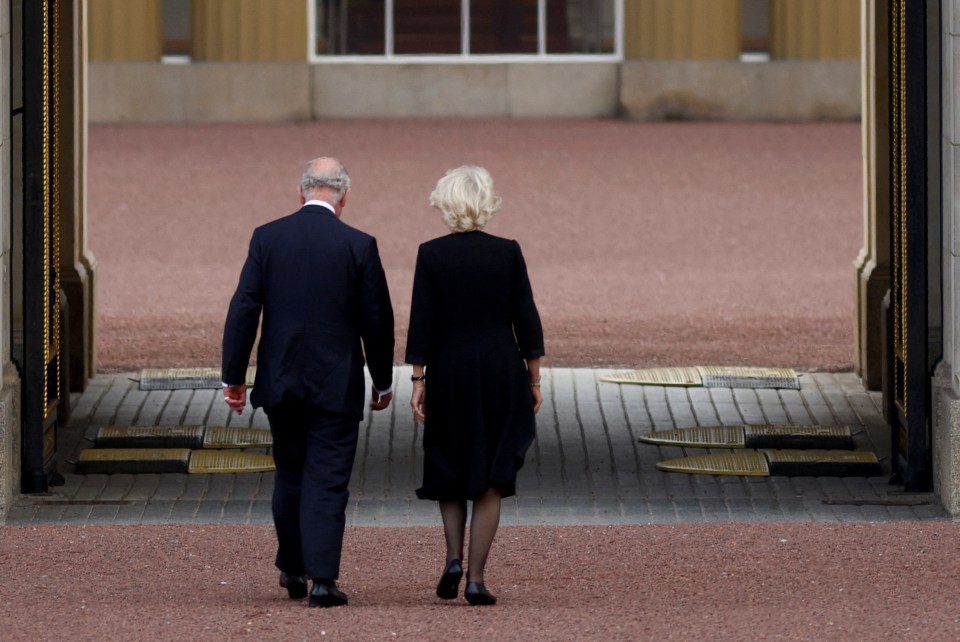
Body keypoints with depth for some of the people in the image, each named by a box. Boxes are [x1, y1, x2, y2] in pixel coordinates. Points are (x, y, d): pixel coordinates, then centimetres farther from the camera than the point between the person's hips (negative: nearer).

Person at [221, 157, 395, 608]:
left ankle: (292, 570, 25)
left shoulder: (267, 238, -2)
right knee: (327, 482, -1)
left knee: (289, 476, 17)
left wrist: (233, 377, 3)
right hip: (336, 385, -3)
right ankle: (322, 578, -8)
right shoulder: (358, 246, -7)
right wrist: (382, 382, 10)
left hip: (280, 383, 3)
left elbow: (243, 310, -2)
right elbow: (377, 320, -2)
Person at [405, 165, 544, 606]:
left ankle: (453, 559, 0)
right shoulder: (508, 252, -3)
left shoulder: (431, 255, -5)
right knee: (490, 478, 6)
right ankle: (476, 578, 0)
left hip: (449, 372, 0)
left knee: (449, 470, 17)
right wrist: (534, 379, 6)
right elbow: (526, 320, -1)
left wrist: (418, 379, -1)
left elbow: (422, 322, -6)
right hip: (501, 372, 0)